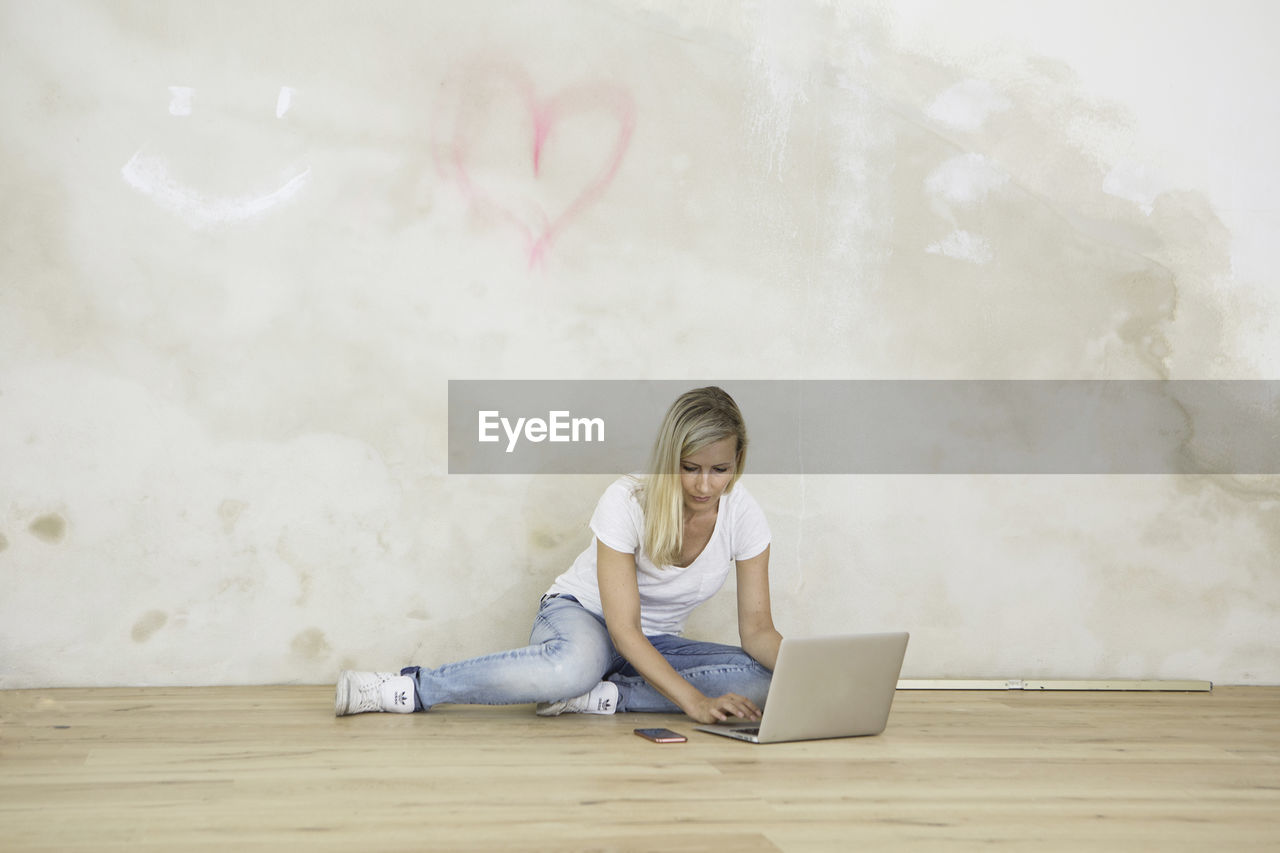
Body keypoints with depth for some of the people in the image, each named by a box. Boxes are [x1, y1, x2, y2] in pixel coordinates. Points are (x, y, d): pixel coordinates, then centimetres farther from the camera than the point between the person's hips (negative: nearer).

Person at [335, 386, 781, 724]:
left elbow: (757, 629, -8)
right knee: (576, 665, -45)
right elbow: (623, 629, -27)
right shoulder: (626, 500, -24)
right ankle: (405, 688, -33)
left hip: (655, 645, 5)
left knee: (763, 681, -26)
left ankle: (600, 697, -30)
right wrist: (695, 701, -39)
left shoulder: (743, 514, -12)